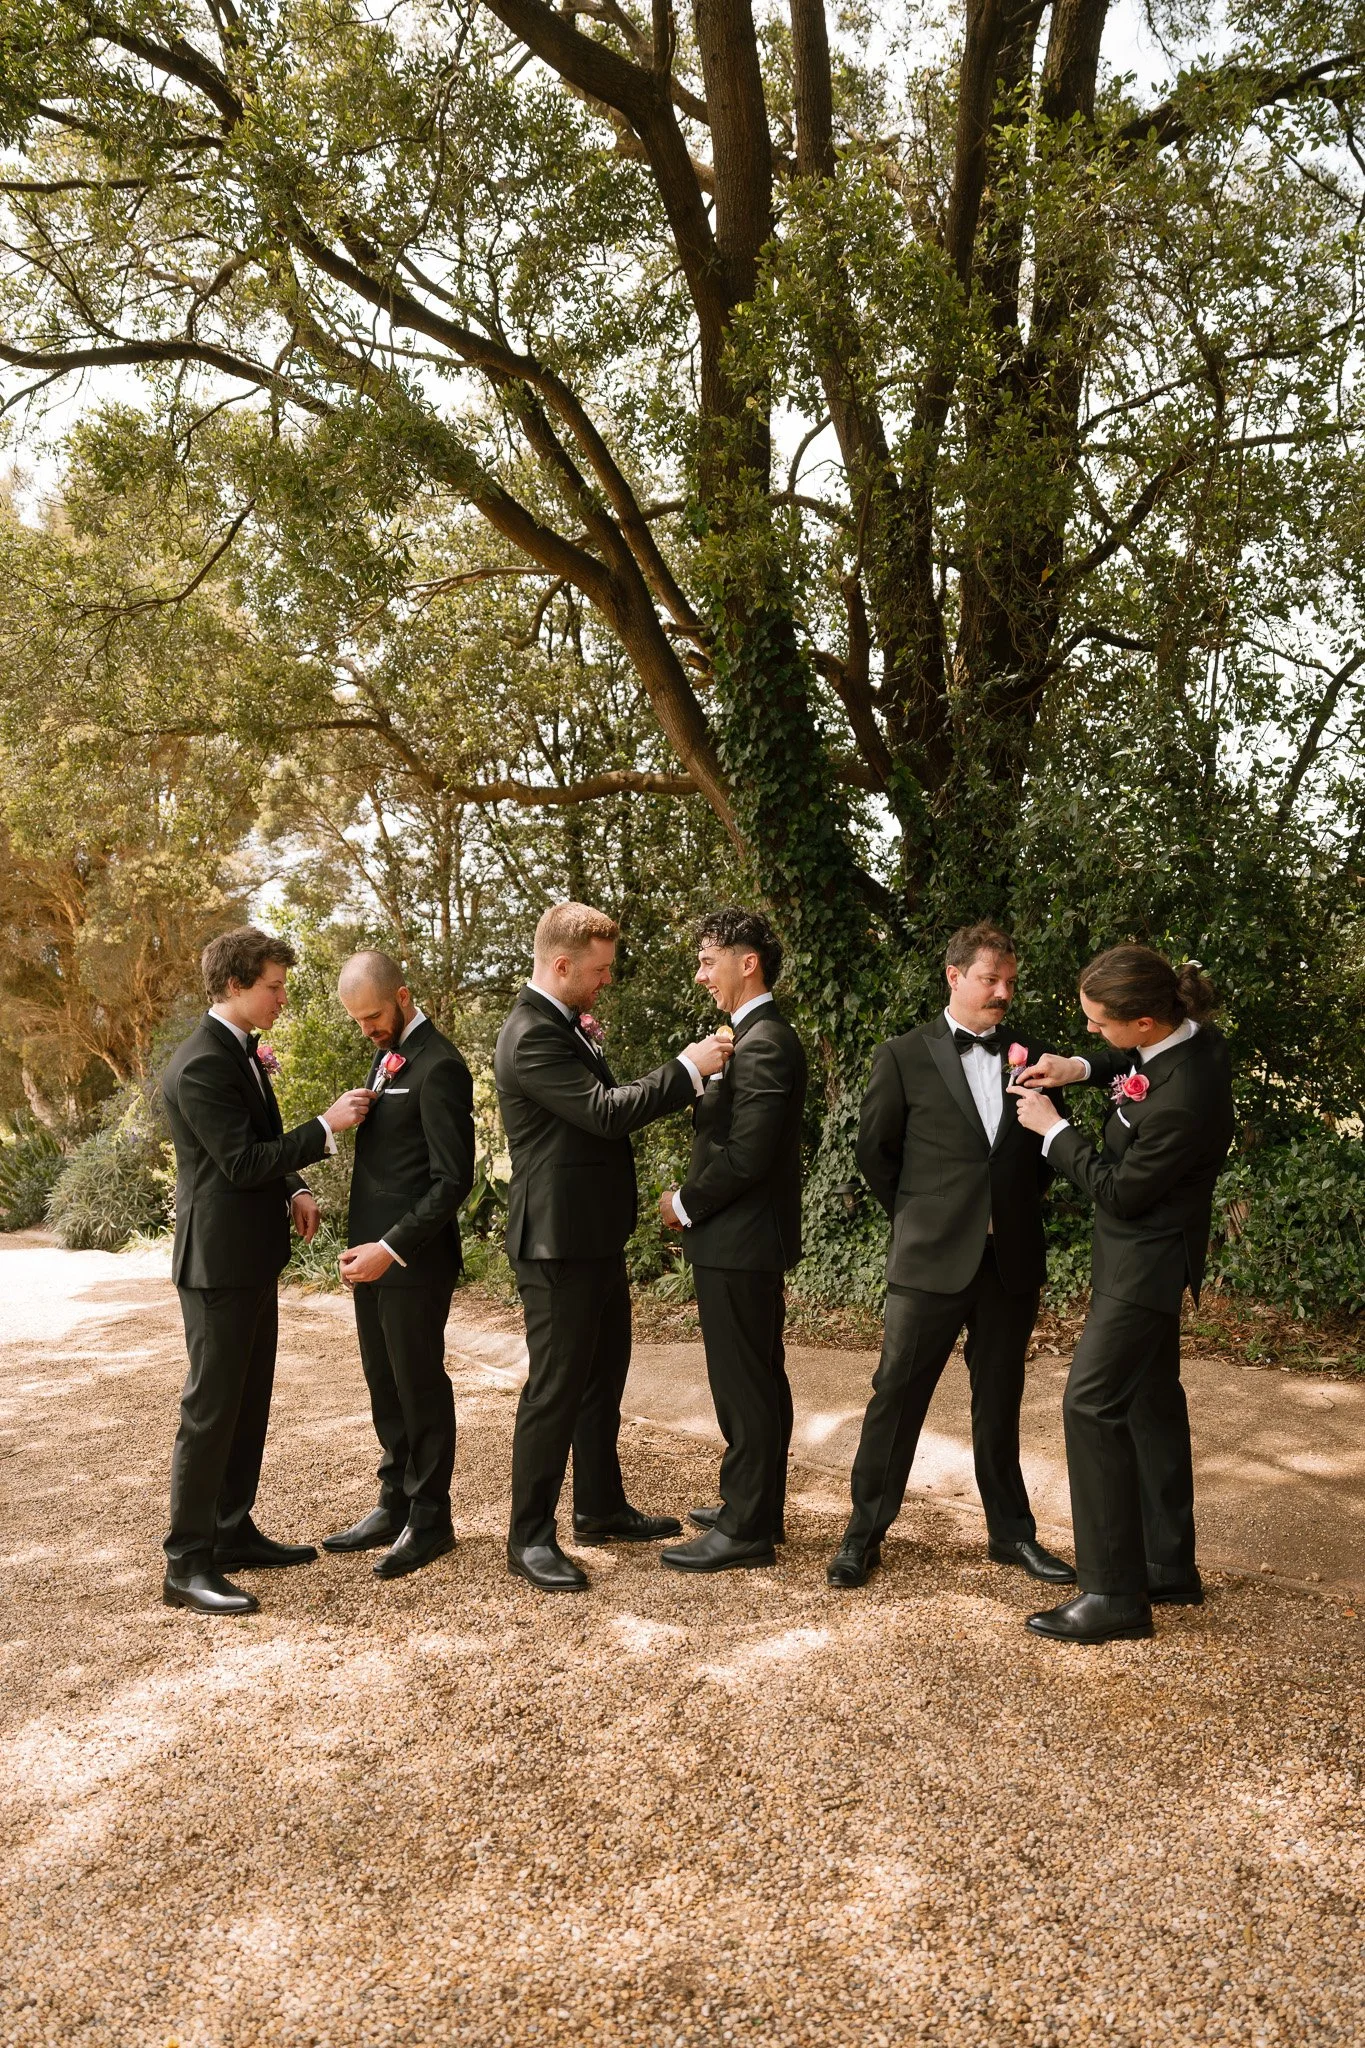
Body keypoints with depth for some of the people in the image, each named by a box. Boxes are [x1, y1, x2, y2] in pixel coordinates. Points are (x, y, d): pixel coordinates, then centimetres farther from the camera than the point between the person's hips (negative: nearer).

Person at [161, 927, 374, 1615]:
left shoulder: (243, 1050, 11)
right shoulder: (201, 1065, -20)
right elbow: (243, 1162, -22)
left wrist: (294, 1189, 3)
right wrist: (327, 1126, -20)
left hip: (253, 1257, 10)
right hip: (219, 1260, -10)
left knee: (249, 1404, 16)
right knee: (210, 1410, -3)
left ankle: (233, 1533, 28)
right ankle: (186, 1565, 7)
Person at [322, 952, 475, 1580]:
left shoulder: (437, 1067, -16)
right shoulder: (387, 1056, 12)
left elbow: (453, 1179, -19)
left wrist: (392, 1248, -23)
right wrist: (364, 1244, 10)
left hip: (412, 1258, -8)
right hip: (373, 1252, 8)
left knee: (420, 1386, 4)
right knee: (385, 1386, 16)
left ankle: (430, 1519, 18)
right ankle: (395, 1505, 28)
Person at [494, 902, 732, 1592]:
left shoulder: (564, 1025, 13)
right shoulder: (532, 1036, -20)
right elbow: (607, 1114, -26)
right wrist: (688, 1068, -21)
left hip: (597, 1233, 11)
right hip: (559, 1240, -10)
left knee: (603, 1377, 19)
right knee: (555, 1387, -2)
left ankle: (602, 1509, 33)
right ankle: (530, 1537, 11)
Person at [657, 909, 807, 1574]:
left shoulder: (762, 1044, -19)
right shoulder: (756, 1036, 14)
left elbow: (746, 1153, -24)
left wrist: (685, 1203, -12)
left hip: (738, 1242, -11)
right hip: (748, 1239, 11)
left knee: (743, 1387, -1)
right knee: (759, 1380, 18)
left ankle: (745, 1530, 9)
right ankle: (757, 1507, 31)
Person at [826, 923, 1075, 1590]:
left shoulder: (1028, 1056, 7)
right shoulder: (904, 1056, -2)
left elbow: (1046, 1147, 16)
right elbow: (874, 1149, 4)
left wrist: (1018, 1209, 7)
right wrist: (918, 1216, 6)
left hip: (1011, 1260, 3)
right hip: (932, 1259, -3)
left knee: (999, 1403, 14)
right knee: (896, 1397, 3)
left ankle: (1011, 1531, 28)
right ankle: (864, 1531, 16)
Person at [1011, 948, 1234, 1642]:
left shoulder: (1182, 1100, -34)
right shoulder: (1190, 1033, -7)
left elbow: (1121, 1191, -20)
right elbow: (1131, 1064, 17)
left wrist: (1053, 1129, -11)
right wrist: (1082, 1069, 0)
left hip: (1144, 1262, -10)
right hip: (1148, 1253, 10)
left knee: (1092, 1403, -6)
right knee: (1150, 1400, 18)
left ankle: (1114, 1595, 4)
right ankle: (1170, 1568, 32)